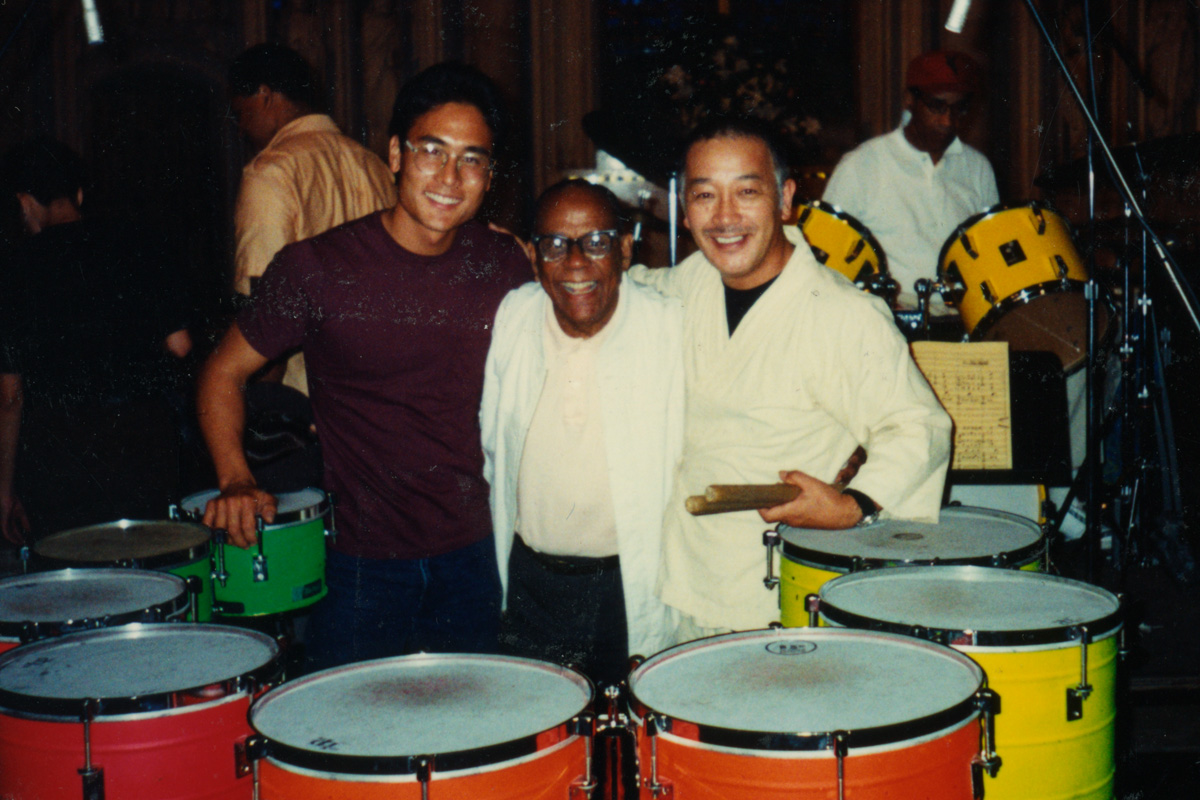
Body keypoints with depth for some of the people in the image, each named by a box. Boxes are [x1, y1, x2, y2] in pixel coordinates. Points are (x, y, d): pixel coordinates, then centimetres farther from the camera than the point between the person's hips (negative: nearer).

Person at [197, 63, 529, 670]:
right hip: (360, 568, -3)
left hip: (471, 558, 3)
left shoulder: (504, 267, -2)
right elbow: (225, 371, -1)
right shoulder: (316, 268, -12)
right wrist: (235, 480, -16)